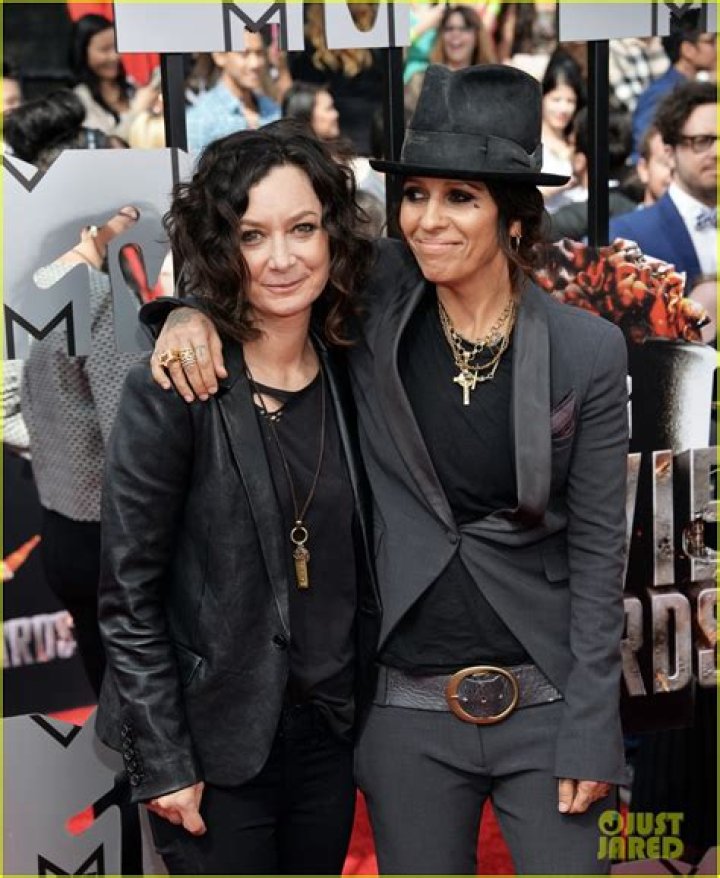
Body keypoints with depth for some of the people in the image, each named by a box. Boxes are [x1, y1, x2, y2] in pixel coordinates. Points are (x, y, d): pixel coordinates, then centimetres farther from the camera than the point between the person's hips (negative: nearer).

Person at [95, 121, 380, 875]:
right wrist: (163, 761, -13)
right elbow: (127, 598, -13)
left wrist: (370, 705, 8)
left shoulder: (347, 377, 1)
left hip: (329, 729, 5)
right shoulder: (169, 393, -16)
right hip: (216, 741, -5)